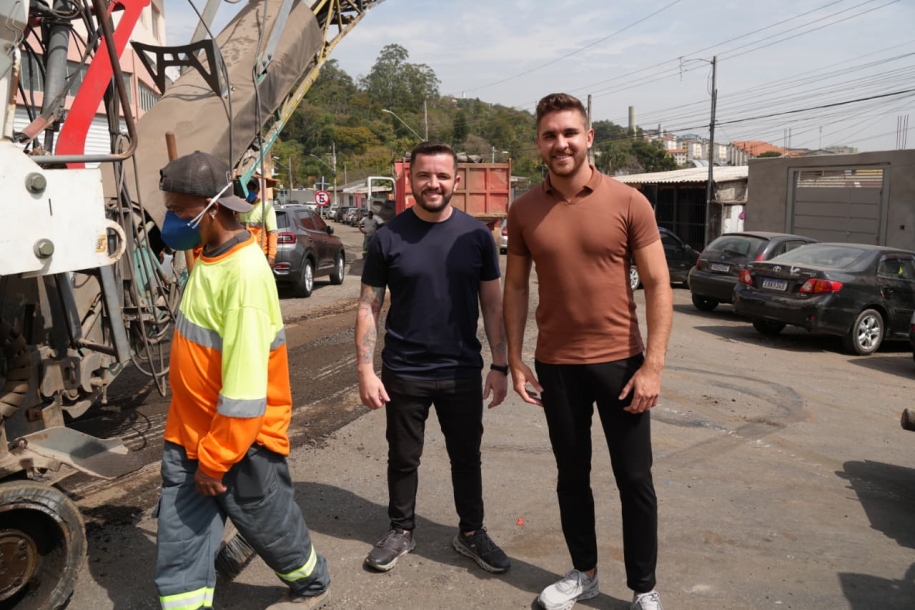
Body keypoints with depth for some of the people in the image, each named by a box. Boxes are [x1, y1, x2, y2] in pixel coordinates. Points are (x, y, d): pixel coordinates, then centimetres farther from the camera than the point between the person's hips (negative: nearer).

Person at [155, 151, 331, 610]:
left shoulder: (244, 271, -26)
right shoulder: (207, 258, 4)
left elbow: (245, 380, -27)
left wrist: (216, 459, -20)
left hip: (242, 439, -7)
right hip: (190, 432, 8)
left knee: (267, 524, 14)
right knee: (178, 531, 11)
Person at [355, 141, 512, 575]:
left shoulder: (476, 235, -2)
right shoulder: (388, 237, -5)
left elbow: (492, 303, 2)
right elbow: (368, 307, -3)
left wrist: (500, 365, -2)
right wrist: (366, 369, -9)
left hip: (463, 372, 1)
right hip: (403, 373, 0)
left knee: (466, 456, 14)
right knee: (403, 458, 14)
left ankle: (471, 532, 33)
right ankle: (401, 530, 35)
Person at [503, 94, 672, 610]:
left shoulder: (628, 202, -7)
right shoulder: (524, 211, 0)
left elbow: (658, 284, -6)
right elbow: (516, 287, 7)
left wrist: (654, 364, -12)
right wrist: (515, 361, 2)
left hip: (620, 361, -2)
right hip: (555, 365, 2)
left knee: (635, 480, 8)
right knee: (572, 476, 15)